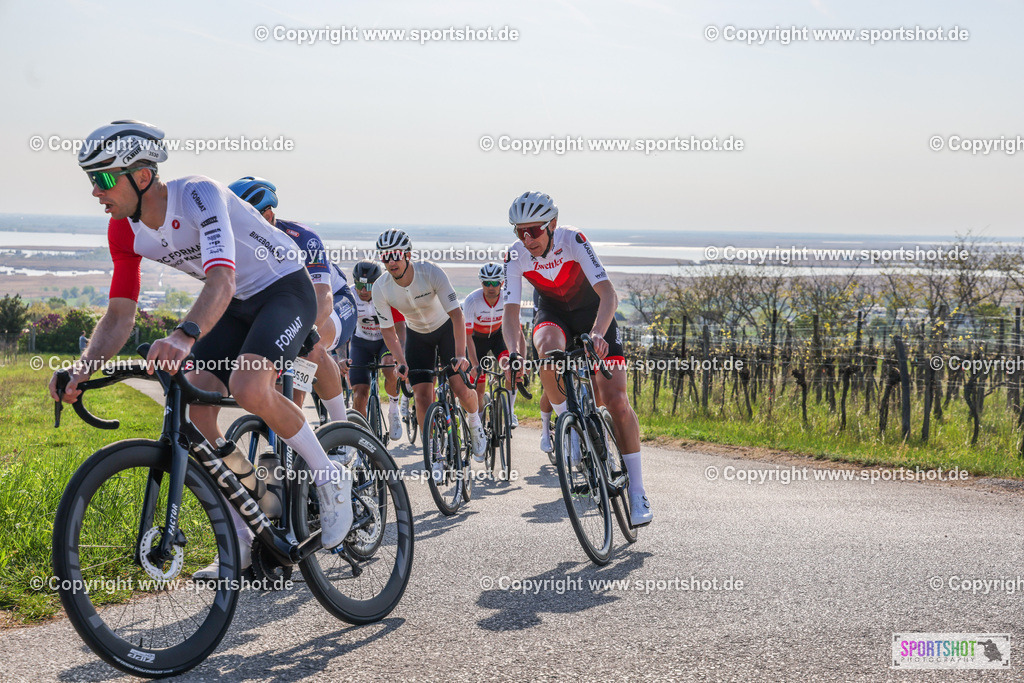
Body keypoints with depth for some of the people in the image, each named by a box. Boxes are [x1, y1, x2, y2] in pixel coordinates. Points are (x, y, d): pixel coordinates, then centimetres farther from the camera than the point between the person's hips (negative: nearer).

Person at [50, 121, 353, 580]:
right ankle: (242, 539, 4)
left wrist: (183, 337, -62)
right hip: (237, 305, 7)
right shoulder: (125, 230, -7)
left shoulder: (198, 195, -29)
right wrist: (81, 371, -24)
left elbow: (221, 283, -43)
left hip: (285, 289, -7)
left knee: (248, 390, -32)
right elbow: (120, 314, -6)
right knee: (197, 408, -10)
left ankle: (331, 480, -8)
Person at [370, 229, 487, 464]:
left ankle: (474, 422, 19)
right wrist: (401, 363, -26)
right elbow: (388, 330, -12)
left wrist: (460, 355, -41)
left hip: (446, 328, -2)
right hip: (417, 334, 2)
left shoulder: (431, 273, -31)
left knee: (461, 389, -15)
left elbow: (456, 315, -31)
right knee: (422, 396, -11)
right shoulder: (381, 288, -23)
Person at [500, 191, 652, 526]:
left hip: (592, 310, -2)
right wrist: (515, 351, -45)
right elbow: (510, 310, -26)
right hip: (552, 312, 2)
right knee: (548, 349, -37)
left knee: (615, 399, -13)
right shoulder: (516, 256, -21)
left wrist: (597, 333, -57)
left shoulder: (572, 241, -30)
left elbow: (609, 294, -39)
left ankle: (637, 490, -3)